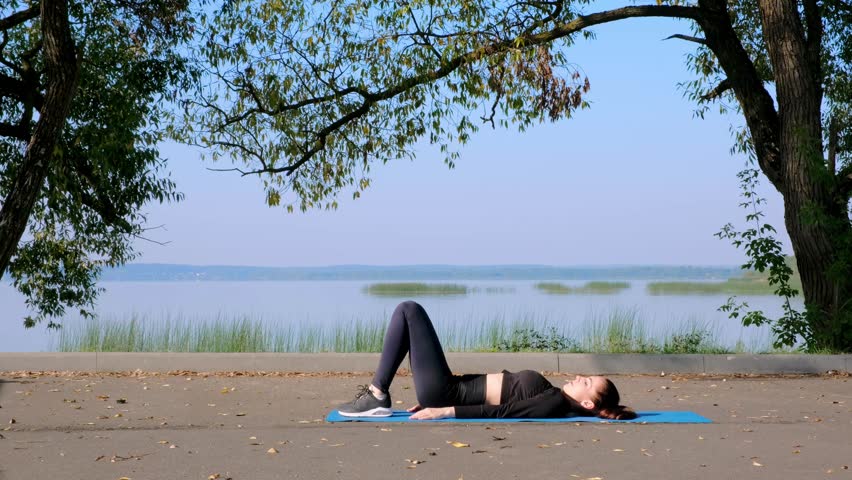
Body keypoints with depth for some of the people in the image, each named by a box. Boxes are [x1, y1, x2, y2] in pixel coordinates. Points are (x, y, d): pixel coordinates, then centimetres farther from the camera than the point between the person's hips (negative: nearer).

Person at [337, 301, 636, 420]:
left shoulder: (556, 404, -17)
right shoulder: (554, 395, 10)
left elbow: (501, 411, -23)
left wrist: (444, 410, -26)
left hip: (444, 393, -9)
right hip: (450, 389, 9)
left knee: (409, 311, -9)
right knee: (409, 314, 17)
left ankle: (377, 397, -5)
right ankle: (375, 394, 16)